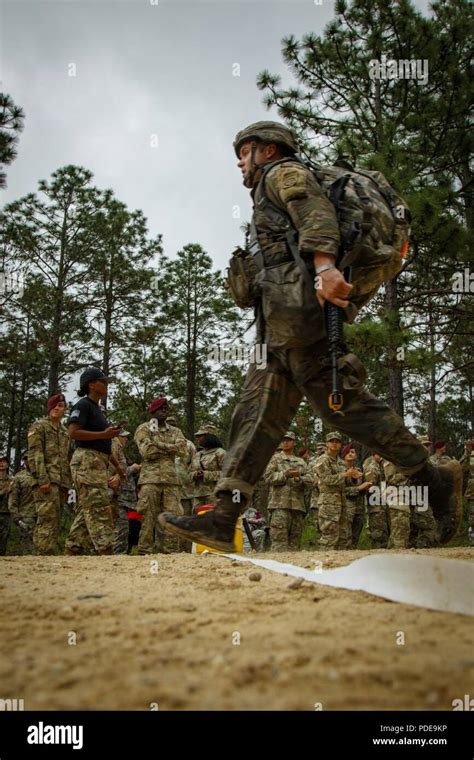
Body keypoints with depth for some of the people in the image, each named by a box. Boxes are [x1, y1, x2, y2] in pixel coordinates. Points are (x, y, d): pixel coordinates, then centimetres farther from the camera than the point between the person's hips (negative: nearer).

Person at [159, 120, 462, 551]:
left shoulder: (284, 172, 9)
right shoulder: (271, 200, 37)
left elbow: (316, 210, -12)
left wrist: (324, 265, -30)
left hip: (296, 299, -10)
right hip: (282, 322, 10)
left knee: (340, 402, -13)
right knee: (258, 414, -1)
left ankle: (433, 480, -5)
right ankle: (221, 521, -6)